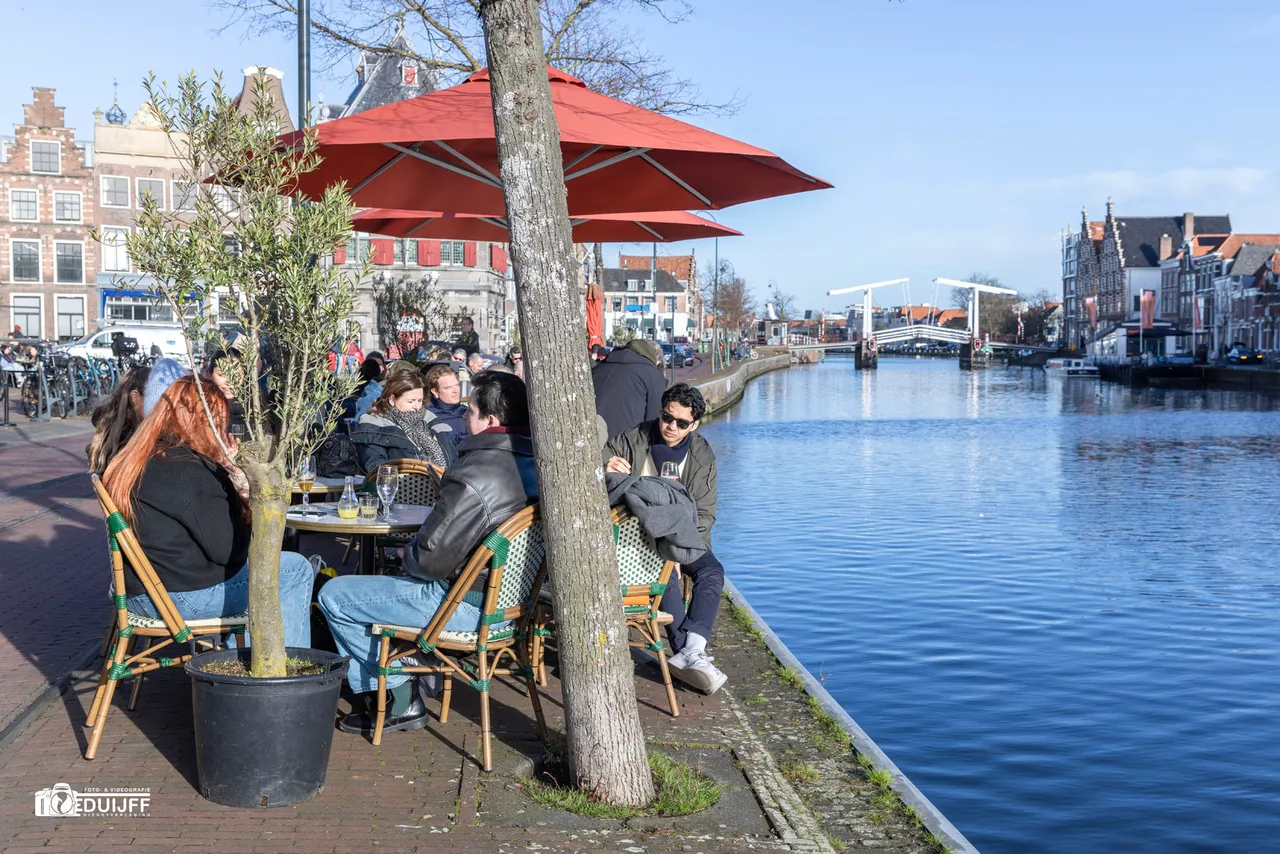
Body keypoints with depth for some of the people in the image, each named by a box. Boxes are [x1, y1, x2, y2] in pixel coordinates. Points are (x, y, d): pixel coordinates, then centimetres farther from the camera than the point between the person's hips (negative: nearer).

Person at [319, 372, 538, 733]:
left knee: (333, 595, 3)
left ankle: (399, 702, 9)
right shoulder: (535, 463, 1)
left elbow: (431, 559, -24)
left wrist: (408, 555, -1)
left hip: (469, 605, -9)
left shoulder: (474, 477, -26)